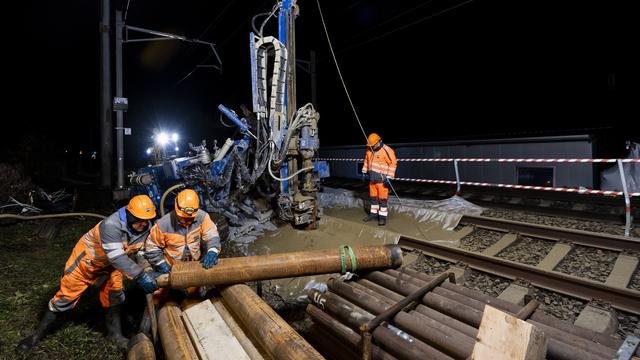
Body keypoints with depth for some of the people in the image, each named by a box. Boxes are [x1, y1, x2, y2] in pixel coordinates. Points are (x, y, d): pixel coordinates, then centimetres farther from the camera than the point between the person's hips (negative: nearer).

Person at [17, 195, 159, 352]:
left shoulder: (146, 227, -21)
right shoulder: (111, 225, -40)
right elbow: (116, 257, -45)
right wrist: (140, 276, -49)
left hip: (111, 262, 5)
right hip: (87, 256, -5)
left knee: (114, 295, 0)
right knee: (67, 294, 5)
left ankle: (115, 333, 17)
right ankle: (39, 333, 27)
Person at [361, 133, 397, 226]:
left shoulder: (387, 150, -16)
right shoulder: (369, 150, 6)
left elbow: (393, 163, -17)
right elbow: (366, 161, 19)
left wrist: (389, 178, -19)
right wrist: (364, 172, 19)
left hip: (382, 180, -7)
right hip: (372, 179, 7)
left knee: (382, 198, -2)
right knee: (373, 197, 16)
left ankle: (383, 216, 7)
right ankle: (373, 213, 29)